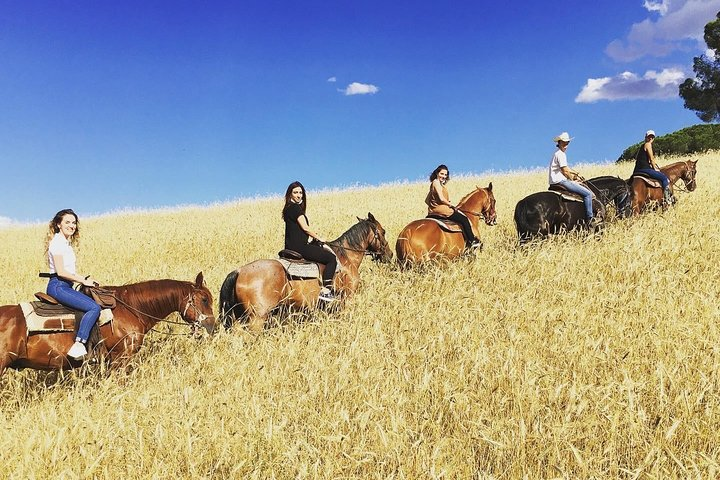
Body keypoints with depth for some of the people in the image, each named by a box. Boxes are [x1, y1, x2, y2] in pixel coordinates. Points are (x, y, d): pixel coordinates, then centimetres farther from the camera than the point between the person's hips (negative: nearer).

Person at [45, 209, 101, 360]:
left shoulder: (66, 243, 18)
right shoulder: (57, 242, -11)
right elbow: (61, 272, -18)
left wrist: (85, 279, 7)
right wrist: (84, 281, -11)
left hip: (65, 286, 10)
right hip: (58, 286, -10)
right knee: (94, 307, -23)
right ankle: (78, 346, -29)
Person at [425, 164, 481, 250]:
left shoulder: (435, 183, 19)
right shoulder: (436, 183, -11)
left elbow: (427, 200, 21)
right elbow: (441, 199, -20)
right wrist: (452, 205, -9)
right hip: (440, 209, -11)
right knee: (463, 219, -9)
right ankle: (472, 241, -3)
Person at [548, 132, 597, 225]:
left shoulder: (560, 154, 19)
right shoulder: (560, 154, -14)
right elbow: (565, 171, -17)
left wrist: (576, 174, 18)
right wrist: (573, 180, -3)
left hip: (557, 181, 11)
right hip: (560, 181, -11)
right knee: (587, 193, -14)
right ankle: (590, 218, -12)